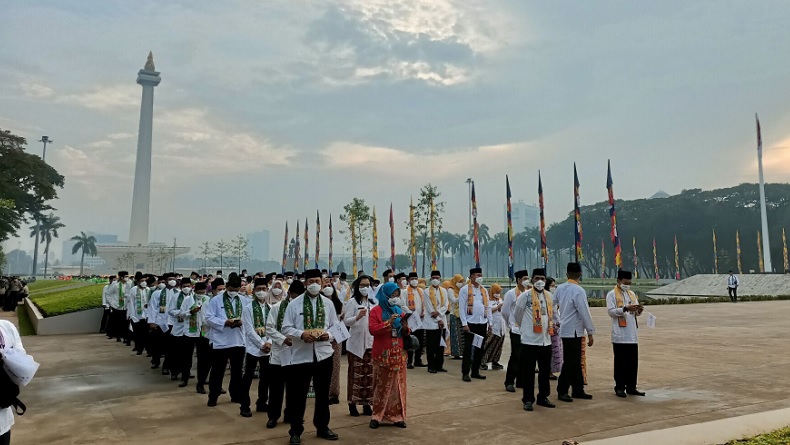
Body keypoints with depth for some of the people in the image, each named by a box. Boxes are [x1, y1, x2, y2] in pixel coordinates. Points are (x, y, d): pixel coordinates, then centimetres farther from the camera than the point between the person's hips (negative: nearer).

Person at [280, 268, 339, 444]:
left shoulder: (328, 303, 6)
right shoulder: (294, 304, -2)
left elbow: (336, 326, 8)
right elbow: (286, 328, -4)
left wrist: (328, 334, -13)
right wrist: (301, 334, -21)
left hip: (324, 353, 3)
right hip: (301, 355, -3)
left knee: (323, 393, 15)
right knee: (298, 395, 5)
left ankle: (322, 427, 32)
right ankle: (296, 431, 21)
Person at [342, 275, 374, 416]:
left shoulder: (373, 302, 10)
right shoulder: (352, 302, -6)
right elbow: (346, 321, -15)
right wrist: (357, 317, -32)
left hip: (371, 343, 5)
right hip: (356, 343, -5)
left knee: (369, 374, 7)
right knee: (356, 373, -1)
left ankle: (366, 403, 16)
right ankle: (352, 403, 8)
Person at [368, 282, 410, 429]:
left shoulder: (399, 311, 11)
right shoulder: (376, 311, -4)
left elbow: (406, 333, 15)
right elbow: (373, 330, -15)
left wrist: (405, 328, -8)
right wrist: (388, 322, -23)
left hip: (398, 353, 5)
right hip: (382, 354, -5)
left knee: (398, 385, 6)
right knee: (382, 385, 3)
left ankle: (397, 416, 14)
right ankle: (377, 416, 14)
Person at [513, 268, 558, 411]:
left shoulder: (549, 296, 9)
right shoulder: (525, 295, -8)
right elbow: (517, 314, 2)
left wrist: (553, 324, 16)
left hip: (546, 340, 5)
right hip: (530, 340, -5)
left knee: (545, 371, 12)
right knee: (528, 372, 1)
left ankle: (543, 397, 25)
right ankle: (528, 400, 10)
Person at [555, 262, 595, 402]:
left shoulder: (560, 288, 4)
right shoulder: (578, 291, -17)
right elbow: (584, 313, -16)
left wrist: (557, 321, 25)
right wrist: (590, 332, -10)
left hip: (564, 329, 8)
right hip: (574, 331, -7)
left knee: (576, 362, 15)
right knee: (569, 362, 0)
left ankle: (578, 390, 23)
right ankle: (562, 391, 7)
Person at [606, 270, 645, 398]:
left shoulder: (632, 294, 17)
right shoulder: (612, 294, -3)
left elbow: (637, 313, 18)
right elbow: (611, 311, -13)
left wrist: (639, 309, -5)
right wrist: (625, 308, -25)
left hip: (632, 335, 6)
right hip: (619, 335, -6)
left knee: (633, 363, 8)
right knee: (620, 363, 0)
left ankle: (631, 387, 17)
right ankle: (619, 387, 8)